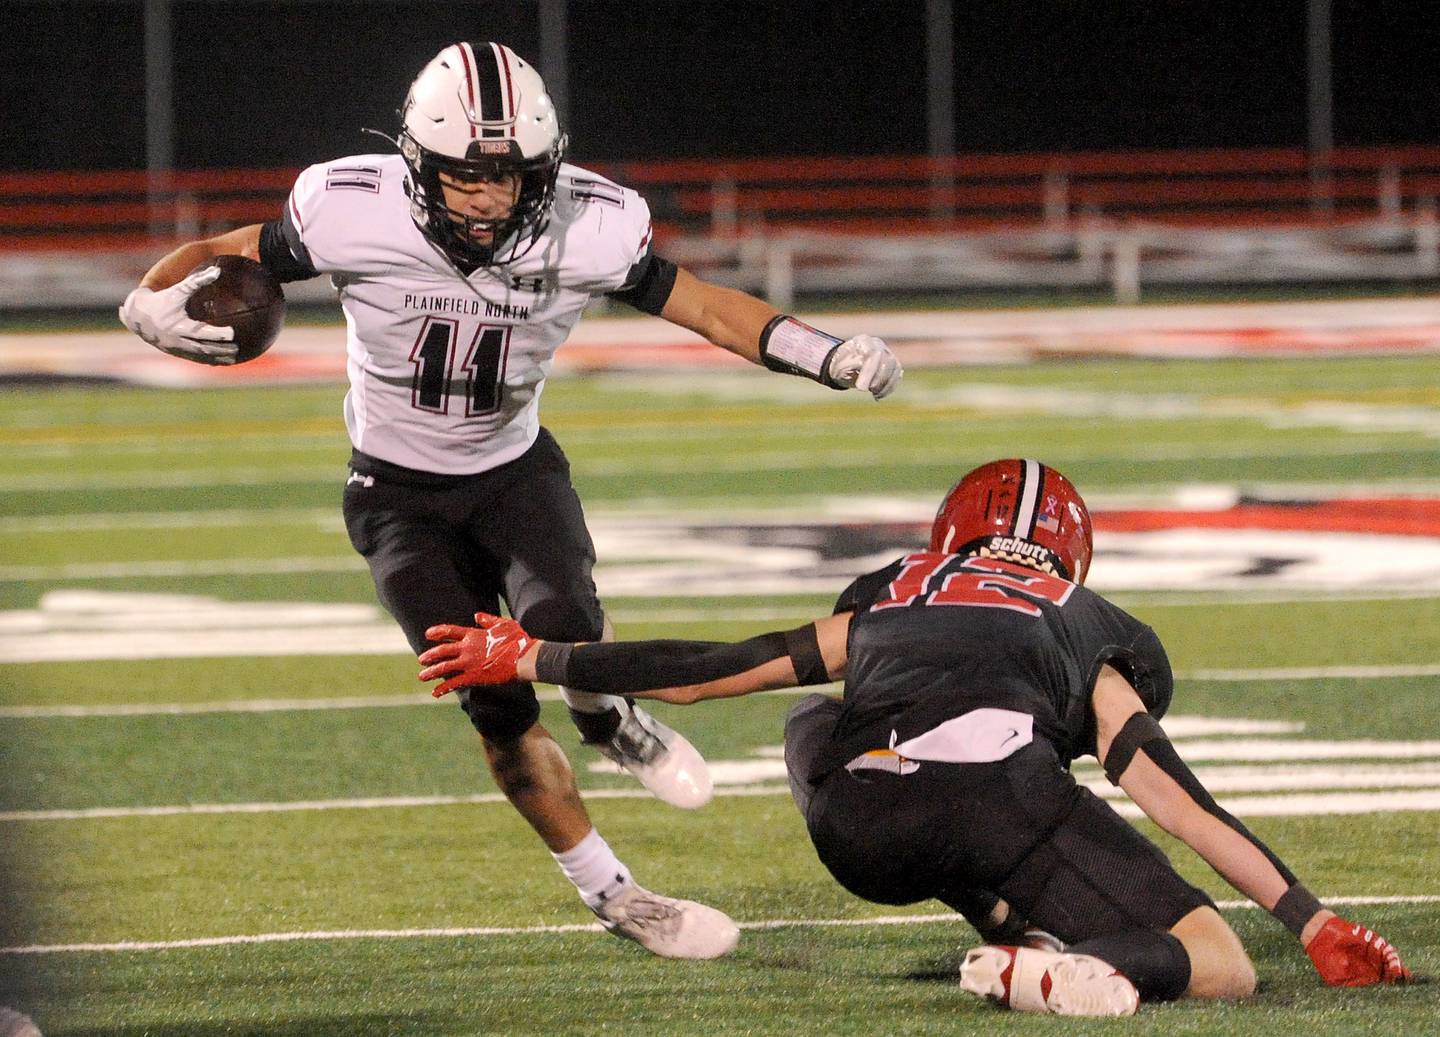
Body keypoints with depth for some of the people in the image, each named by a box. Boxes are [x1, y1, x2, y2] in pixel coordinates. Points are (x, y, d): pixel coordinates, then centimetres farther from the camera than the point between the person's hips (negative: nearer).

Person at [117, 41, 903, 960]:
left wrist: (827, 356, -19)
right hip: (402, 495, -1)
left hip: (515, 469, 1)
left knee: (561, 623, -29)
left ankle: (613, 724, 6)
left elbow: (702, 304, -8)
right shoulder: (357, 216, -27)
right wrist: (155, 307, -36)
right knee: (497, 708, -10)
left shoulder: (584, 229, -22)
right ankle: (612, 894, 8)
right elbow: (217, 258, -14)